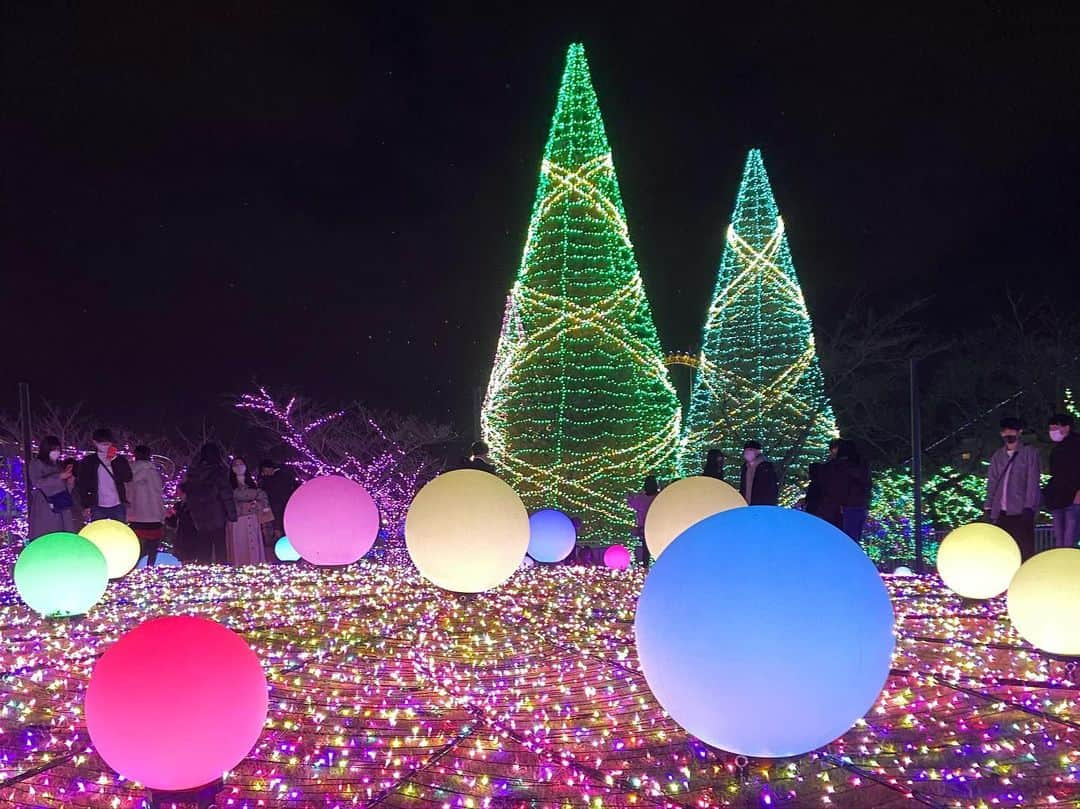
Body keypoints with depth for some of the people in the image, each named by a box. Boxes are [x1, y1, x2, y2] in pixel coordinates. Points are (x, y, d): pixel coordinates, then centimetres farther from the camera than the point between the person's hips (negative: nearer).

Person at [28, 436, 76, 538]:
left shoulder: (58, 465, 17)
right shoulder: (36, 463, 3)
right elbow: (37, 482, -12)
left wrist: (70, 483, 2)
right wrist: (59, 476, -15)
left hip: (61, 507, 5)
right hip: (45, 508, -5)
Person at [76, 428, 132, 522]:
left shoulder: (119, 460, 7)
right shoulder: (88, 462, 5)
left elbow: (127, 478, -6)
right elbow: (83, 485, 4)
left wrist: (114, 461, -12)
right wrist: (86, 506, -3)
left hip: (118, 507, 1)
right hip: (98, 508, -1)